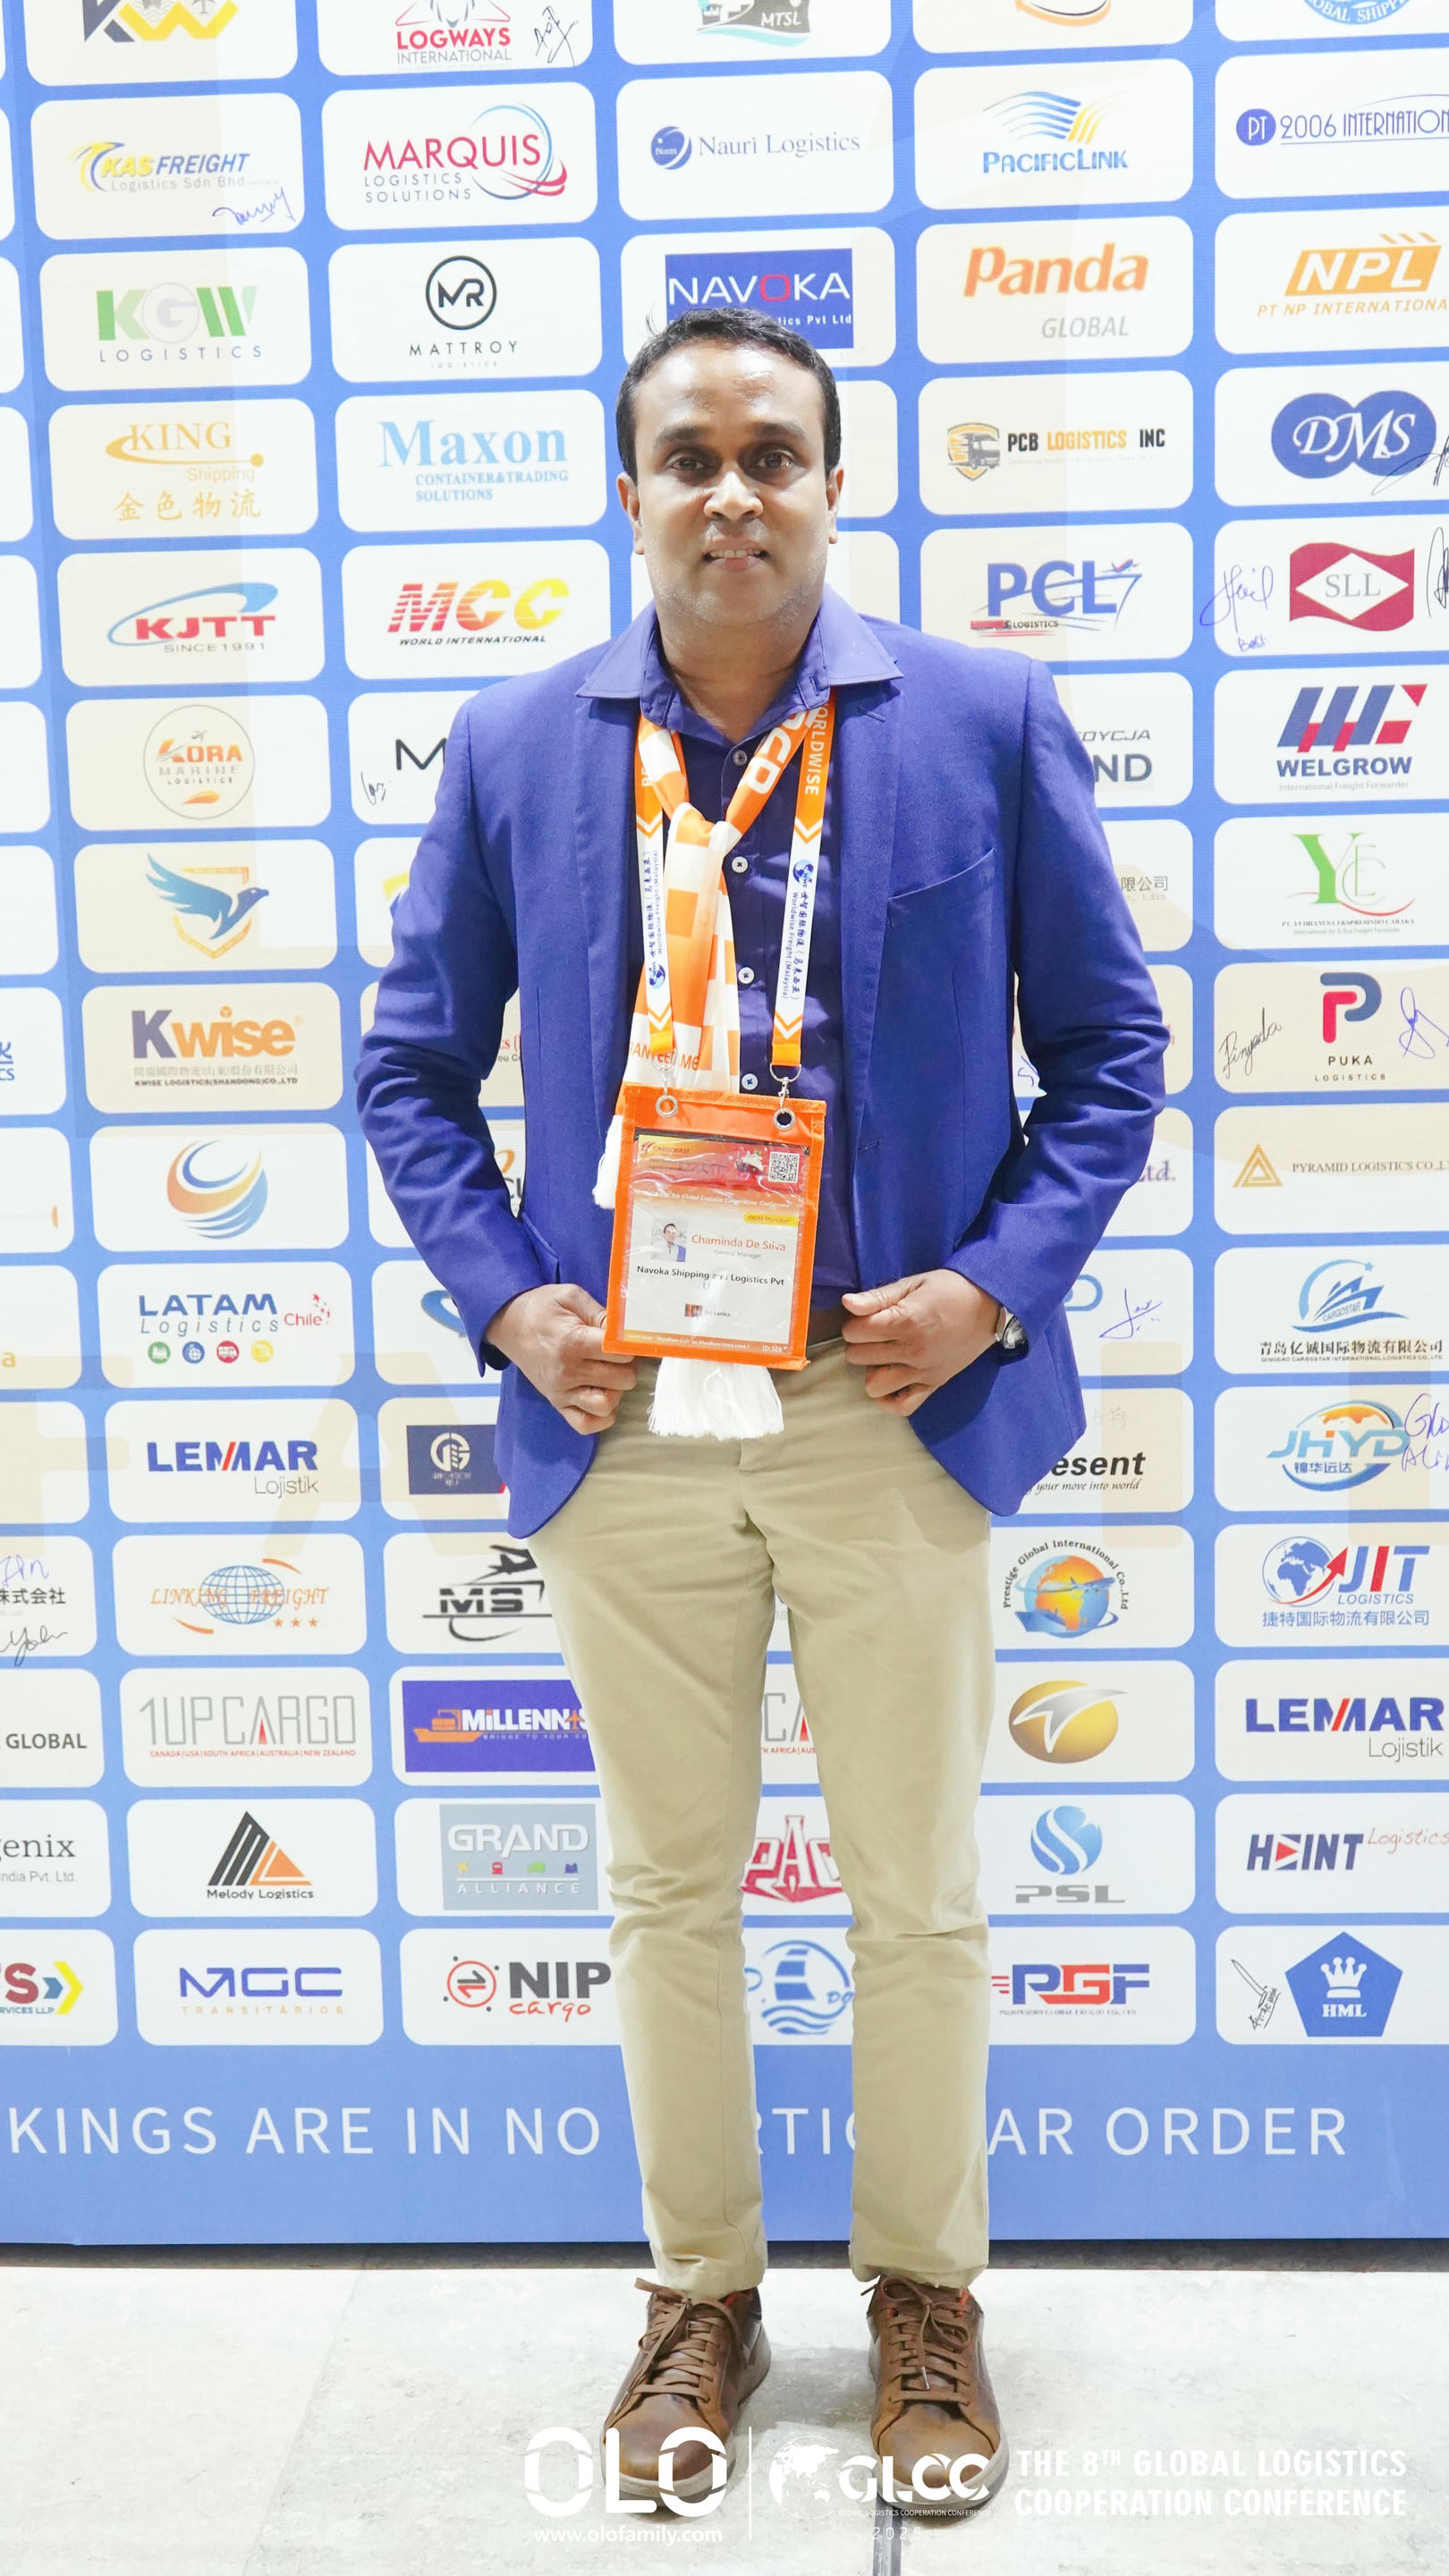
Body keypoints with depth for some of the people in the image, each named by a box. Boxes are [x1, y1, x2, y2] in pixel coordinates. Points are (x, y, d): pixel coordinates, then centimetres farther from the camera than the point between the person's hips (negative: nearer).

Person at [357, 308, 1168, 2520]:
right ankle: (702, 2293, 35)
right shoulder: (514, 749, 2)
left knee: (919, 1896, 12)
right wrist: (502, 1297, -4)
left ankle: (926, 2295, 35)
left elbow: (1110, 1045, 2)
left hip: (895, 1405, -1)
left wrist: (997, 1284, -9)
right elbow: (412, 1066, 9)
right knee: (668, 1887, 14)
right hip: (624, 1418, 2)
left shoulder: (989, 723, -2)